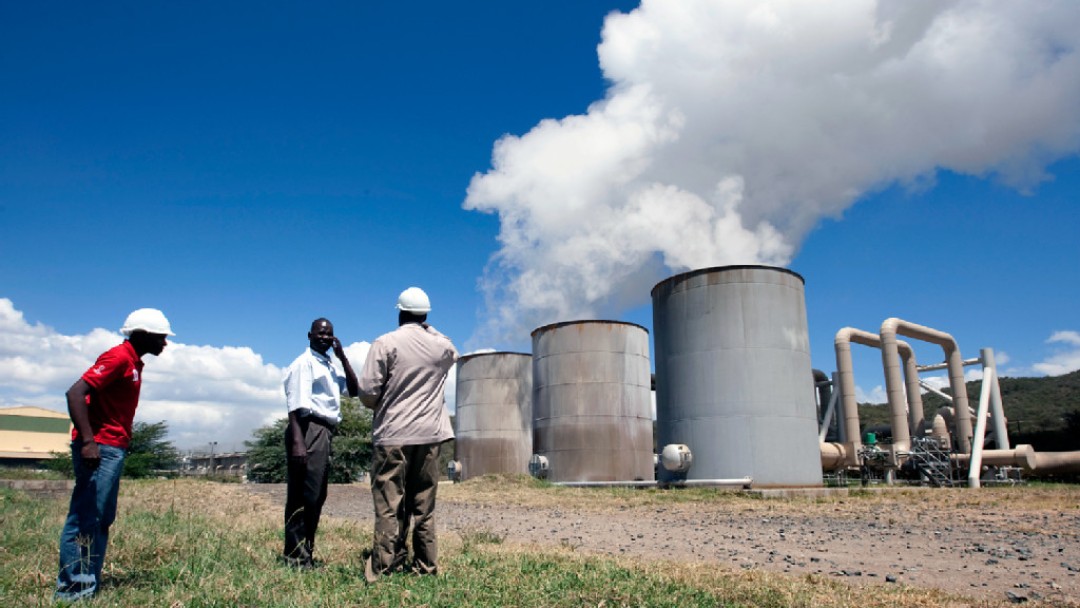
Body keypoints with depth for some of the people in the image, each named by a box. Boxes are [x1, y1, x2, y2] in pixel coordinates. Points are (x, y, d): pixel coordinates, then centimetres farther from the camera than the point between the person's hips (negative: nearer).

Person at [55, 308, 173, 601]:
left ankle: (89, 586, 17)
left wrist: (122, 442, 15)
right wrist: (87, 441, -27)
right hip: (99, 449, -10)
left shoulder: (133, 362, 16)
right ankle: (71, 589, 2)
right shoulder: (118, 357, -12)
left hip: (113, 449, 10)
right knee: (84, 519, -4)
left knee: (101, 520, 12)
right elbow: (75, 393, -21)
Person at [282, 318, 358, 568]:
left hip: (324, 434, 10)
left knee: (316, 496, 13)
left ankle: (305, 552, 21)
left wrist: (342, 356, 8)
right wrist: (296, 442, -26)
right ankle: (296, 556, -3)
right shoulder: (304, 363, -5)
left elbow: (354, 390, 14)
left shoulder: (330, 366, 23)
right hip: (310, 431, -10)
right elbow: (295, 406, -15)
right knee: (303, 496, -8)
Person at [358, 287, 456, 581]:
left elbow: (367, 392, -9)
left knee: (389, 503, 2)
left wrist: (381, 407, 12)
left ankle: (385, 565, 2)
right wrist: (428, 328, 28)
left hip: (393, 433, -3)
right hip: (430, 434, 4)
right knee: (424, 504, 11)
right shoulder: (441, 345, 5)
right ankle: (426, 565, 15)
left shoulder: (386, 343, -7)